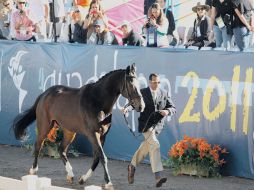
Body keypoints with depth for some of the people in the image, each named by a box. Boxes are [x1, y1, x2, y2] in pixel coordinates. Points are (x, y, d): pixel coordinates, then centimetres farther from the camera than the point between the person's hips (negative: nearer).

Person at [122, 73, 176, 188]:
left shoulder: (164, 94, 9)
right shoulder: (142, 92, 1)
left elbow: (173, 108, 9)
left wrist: (167, 111, -14)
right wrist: (127, 108, -26)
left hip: (157, 125, 5)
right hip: (146, 124, -5)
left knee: (145, 148, 16)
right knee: (155, 145, -21)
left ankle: (132, 166, 42)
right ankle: (158, 177, -28)